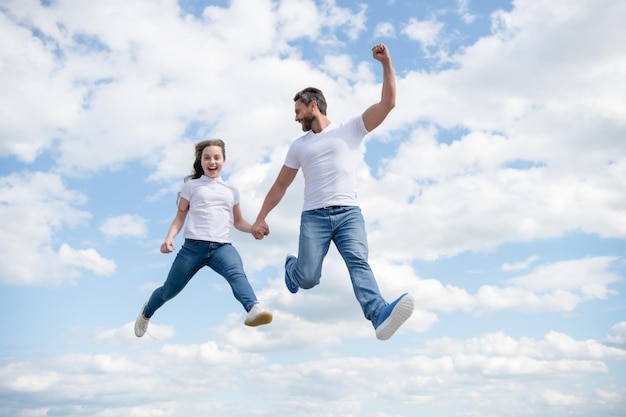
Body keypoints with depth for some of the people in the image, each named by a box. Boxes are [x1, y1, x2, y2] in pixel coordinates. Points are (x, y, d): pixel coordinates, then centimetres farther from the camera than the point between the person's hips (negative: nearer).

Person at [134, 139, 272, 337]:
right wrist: (169, 238, -7)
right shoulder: (191, 185, 10)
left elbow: (238, 222, 25)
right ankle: (146, 313, 43)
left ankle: (254, 309, -60)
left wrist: (255, 228, 4)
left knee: (237, 275, -32)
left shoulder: (231, 190, 19)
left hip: (222, 246, 1)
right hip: (194, 245, -1)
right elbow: (180, 216, 10)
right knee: (170, 290, 11)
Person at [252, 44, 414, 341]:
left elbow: (388, 103, 0)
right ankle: (291, 266, 29)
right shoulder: (299, 146, 18)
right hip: (314, 216, 2)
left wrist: (386, 63, -7)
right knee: (307, 279, -6)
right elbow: (280, 185, 21)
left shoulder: (350, 130, 9)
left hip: (349, 213, -2)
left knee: (358, 262, -25)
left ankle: (379, 314, -45)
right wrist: (261, 218, 17)